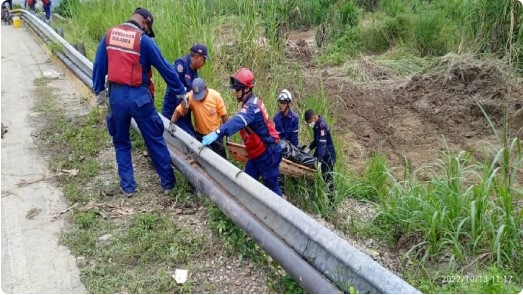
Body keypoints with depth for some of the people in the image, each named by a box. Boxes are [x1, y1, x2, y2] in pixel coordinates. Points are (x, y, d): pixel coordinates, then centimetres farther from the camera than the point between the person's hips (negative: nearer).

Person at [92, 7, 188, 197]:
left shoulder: (109, 34, 4)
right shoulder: (144, 40, -9)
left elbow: (99, 65, 8)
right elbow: (164, 68, -4)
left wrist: (98, 90, 17)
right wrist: (182, 91, 4)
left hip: (116, 95, 4)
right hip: (138, 96, -4)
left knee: (121, 142, 18)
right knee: (155, 140, 9)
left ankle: (127, 186, 19)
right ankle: (167, 182, 18)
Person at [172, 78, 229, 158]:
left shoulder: (216, 96, -20)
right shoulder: (190, 97, -22)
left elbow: (223, 115, -10)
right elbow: (178, 110, -21)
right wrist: (172, 122, -40)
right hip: (200, 135, 0)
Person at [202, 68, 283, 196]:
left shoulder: (252, 106, -26)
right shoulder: (252, 102, 9)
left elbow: (238, 121, -44)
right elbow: (241, 121, 10)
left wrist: (217, 133, -56)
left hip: (268, 152, -10)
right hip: (258, 152, 10)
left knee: (271, 185, 3)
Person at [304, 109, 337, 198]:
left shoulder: (322, 125, -23)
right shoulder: (316, 125, 7)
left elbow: (322, 143, -32)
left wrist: (319, 160, -39)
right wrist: (309, 148, 5)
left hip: (327, 156, -10)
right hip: (320, 155, 10)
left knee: (327, 178, -2)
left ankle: (330, 198, 7)